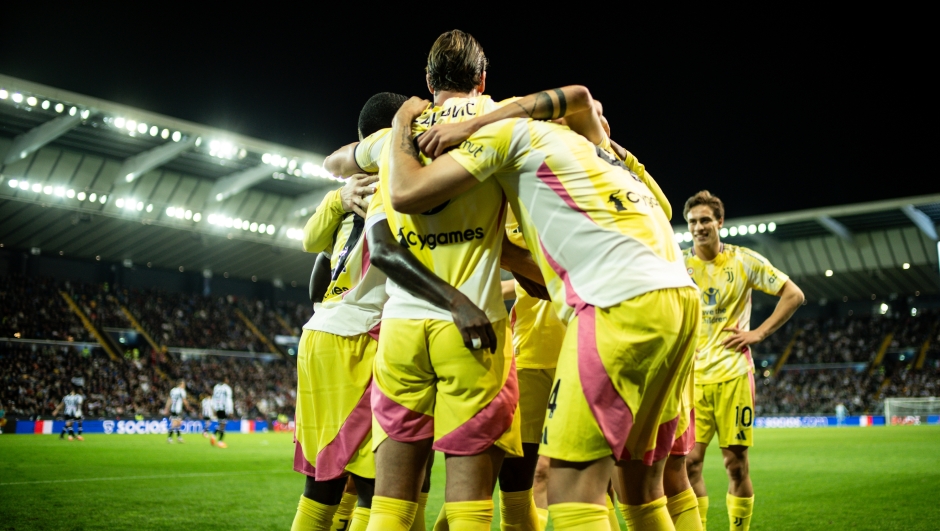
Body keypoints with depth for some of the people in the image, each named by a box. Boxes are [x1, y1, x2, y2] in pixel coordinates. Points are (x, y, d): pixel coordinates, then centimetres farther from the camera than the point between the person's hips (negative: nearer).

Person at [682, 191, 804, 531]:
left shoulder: (744, 260, 2)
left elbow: (793, 295, 5)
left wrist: (759, 333, -2)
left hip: (732, 374, -1)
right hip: (691, 376, 1)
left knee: (736, 464, 3)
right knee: (690, 461, -4)